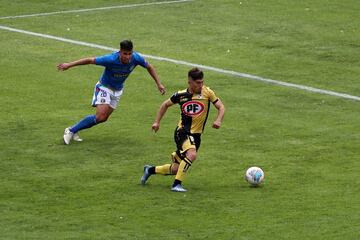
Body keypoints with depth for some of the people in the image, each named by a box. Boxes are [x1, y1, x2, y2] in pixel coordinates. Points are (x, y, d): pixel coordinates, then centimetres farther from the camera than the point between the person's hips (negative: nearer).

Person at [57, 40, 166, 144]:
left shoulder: (136, 58, -22)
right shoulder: (111, 59, -33)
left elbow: (149, 67, -2)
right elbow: (90, 60, -24)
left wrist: (159, 84, -2)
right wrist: (69, 65, -20)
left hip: (118, 90, 5)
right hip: (104, 87, -5)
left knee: (103, 118, 5)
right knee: (100, 116, -19)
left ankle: (74, 131, 19)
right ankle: (71, 131, -5)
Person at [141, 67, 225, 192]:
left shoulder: (207, 92, -4)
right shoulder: (181, 95, -3)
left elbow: (221, 107, -1)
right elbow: (165, 105, 14)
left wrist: (218, 120, -20)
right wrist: (157, 122, 10)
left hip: (196, 135, 3)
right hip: (182, 132, -3)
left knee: (176, 170, 7)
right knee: (192, 154, -34)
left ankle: (150, 170, 32)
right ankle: (177, 184, -24)